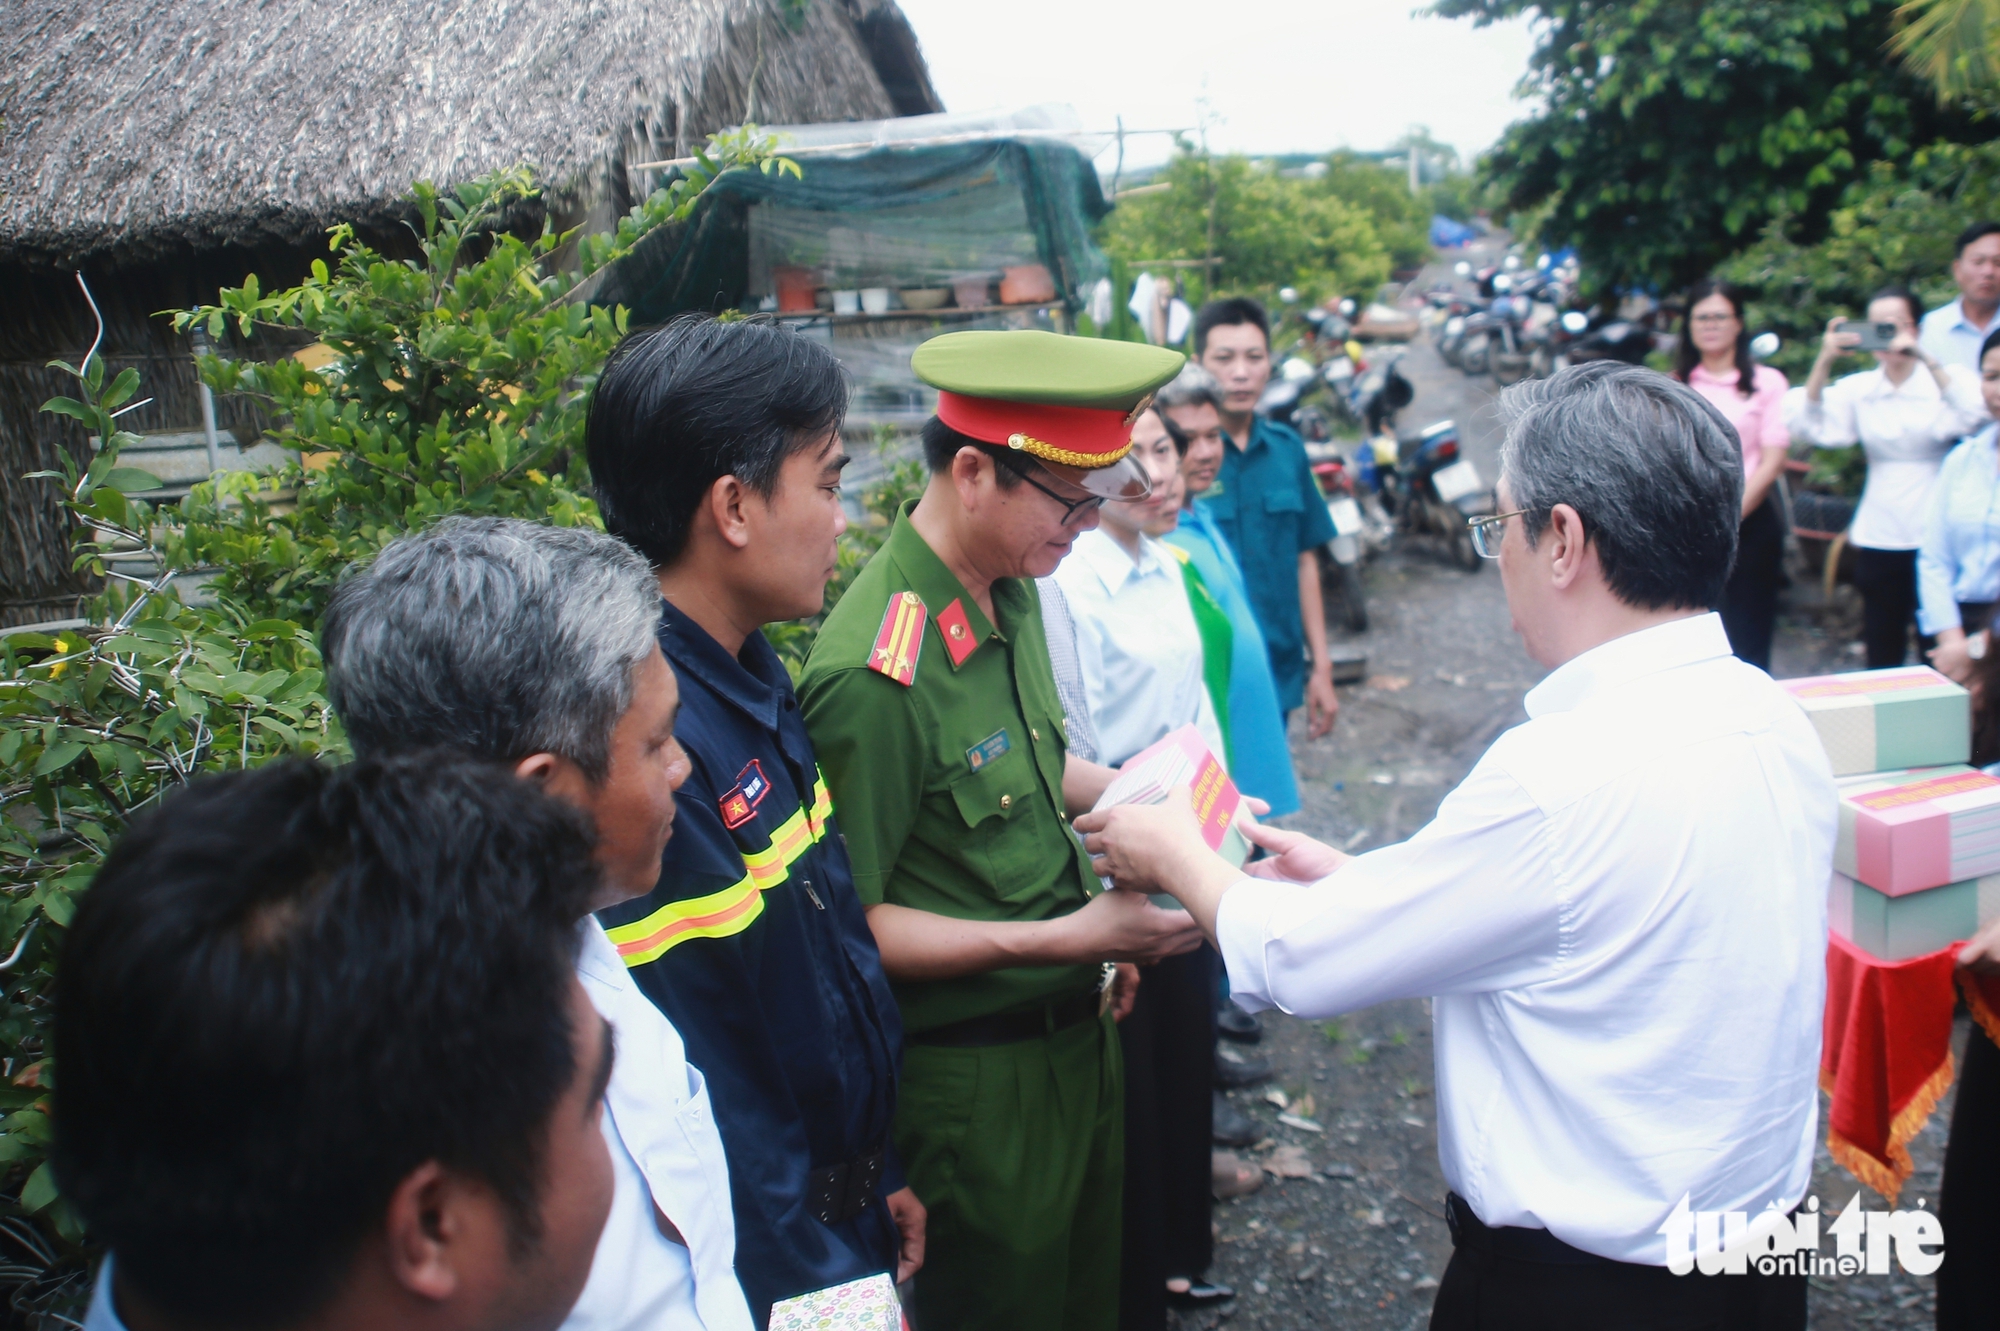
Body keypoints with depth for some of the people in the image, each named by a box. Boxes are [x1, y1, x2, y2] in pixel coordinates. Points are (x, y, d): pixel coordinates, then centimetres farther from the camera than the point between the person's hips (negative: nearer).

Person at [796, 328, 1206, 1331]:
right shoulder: (880, 677, -28)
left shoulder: (1012, 592, -1)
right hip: (976, 1084, -8)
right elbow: (847, 926, -23)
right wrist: (1063, 939, -26)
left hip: (1074, 1033, 8)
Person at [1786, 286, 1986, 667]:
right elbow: (1809, 425, -8)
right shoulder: (1858, 387, 5)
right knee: (1882, 653, 9)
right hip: (1877, 537, 3)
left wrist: (1925, 358, -28)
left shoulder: (1942, 381, -2)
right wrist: (1824, 361, -19)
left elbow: (1974, 416, -21)